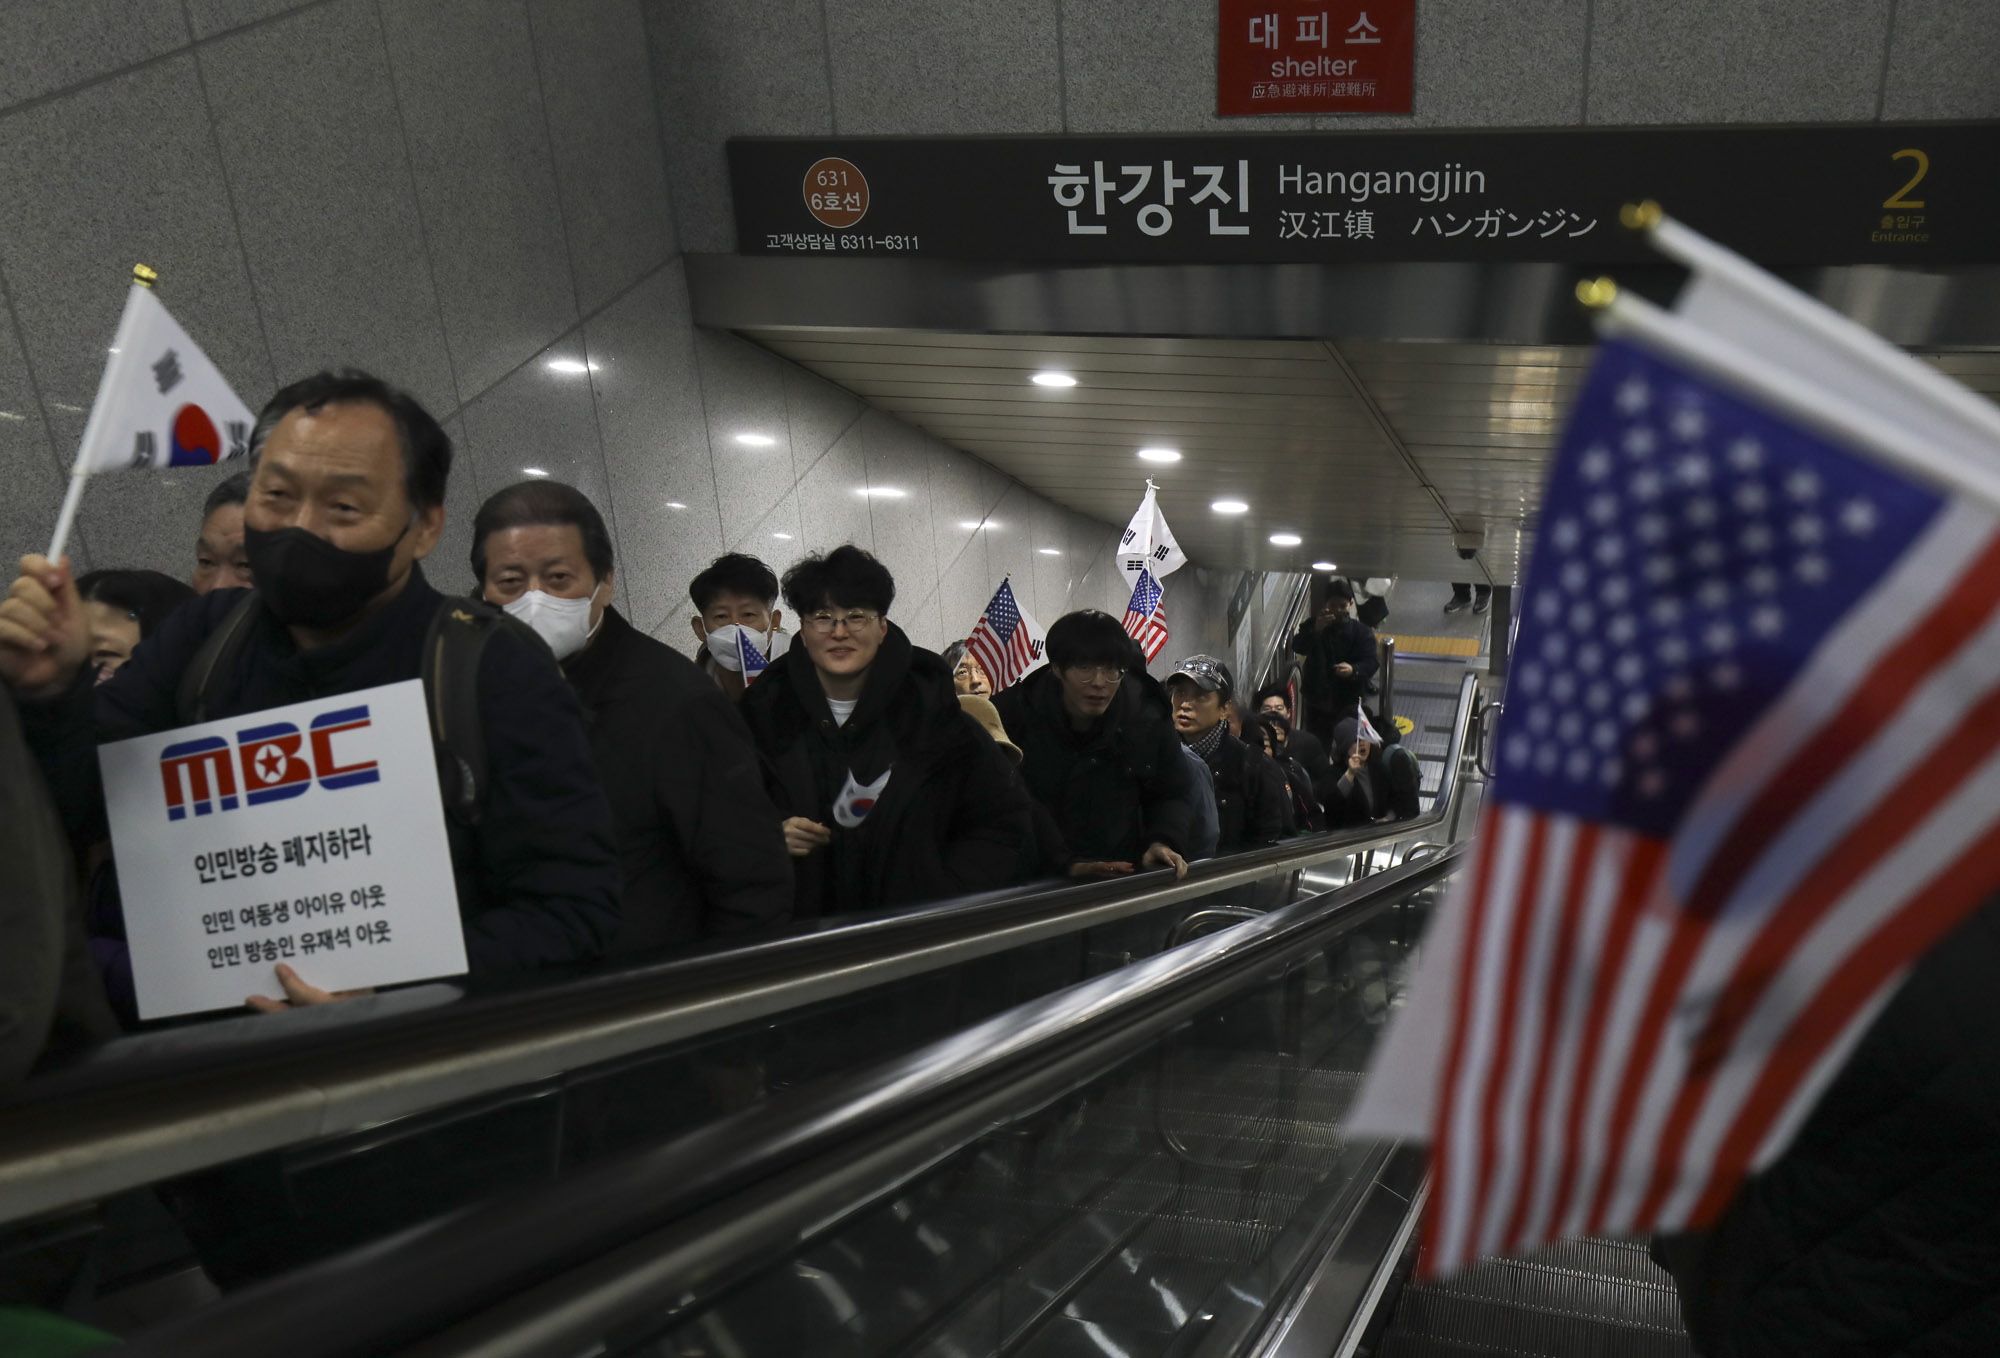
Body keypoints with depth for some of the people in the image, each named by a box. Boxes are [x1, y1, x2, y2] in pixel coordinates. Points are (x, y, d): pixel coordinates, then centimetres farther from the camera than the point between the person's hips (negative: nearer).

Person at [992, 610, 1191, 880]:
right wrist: (1064, 865, -17)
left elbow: (1174, 794, 18)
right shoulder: (1011, 715, -4)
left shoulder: (1148, 716, 4)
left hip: (1126, 879, 0)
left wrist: (1163, 841, -2)